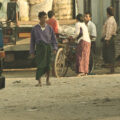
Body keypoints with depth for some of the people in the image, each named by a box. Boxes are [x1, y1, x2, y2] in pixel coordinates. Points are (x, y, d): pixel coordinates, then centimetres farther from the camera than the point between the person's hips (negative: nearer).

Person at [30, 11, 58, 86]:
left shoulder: (49, 28, 8)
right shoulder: (35, 29, 5)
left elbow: (53, 39, 10)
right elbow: (32, 41, 8)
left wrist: (55, 48, -2)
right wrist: (32, 52, 5)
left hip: (48, 47, 2)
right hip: (39, 47, -1)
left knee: (48, 64, 3)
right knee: (40, 64, -11)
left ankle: (47, 79, 23)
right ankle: (39, 82, -13)